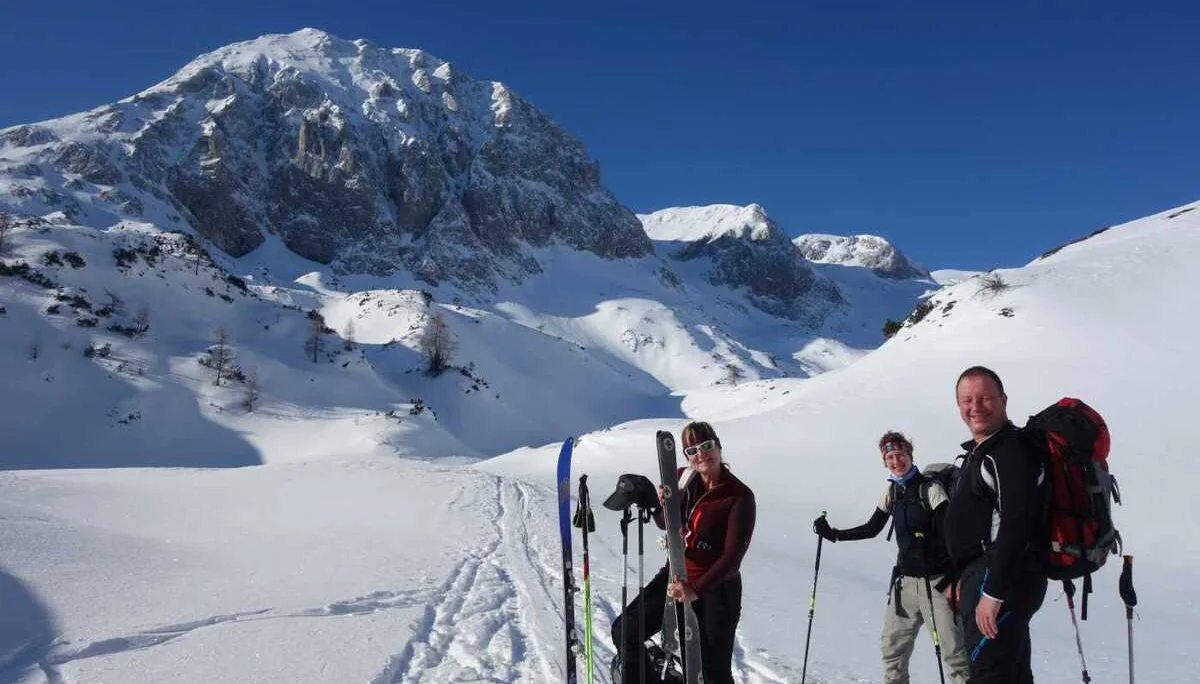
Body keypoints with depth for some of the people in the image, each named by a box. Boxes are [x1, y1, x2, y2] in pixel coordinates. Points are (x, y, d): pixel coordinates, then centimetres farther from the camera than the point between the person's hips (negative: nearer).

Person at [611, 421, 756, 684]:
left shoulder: (740, 496, -17)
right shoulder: (682, 479, -2)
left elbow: (733, 555, -21)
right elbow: (665, 524, 12)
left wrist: (697, 590, -30)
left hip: (716, 590, -5)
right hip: (674, 577, 5)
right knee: (624, 632, 1)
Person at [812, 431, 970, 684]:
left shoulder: (931, 488, -9)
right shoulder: (892, 492, 8)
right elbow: (872, 528, 18)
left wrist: (954, 582, -19)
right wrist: (833, 534, 9)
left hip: (936, 580, -6)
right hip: (905, 580, 6)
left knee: (954, 651, -8)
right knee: (892, 646, 9)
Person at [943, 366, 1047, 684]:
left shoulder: (1011, 450, -15)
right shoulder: (981, 452, 19)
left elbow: (1016, 524, -24)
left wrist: (993, 591, -26)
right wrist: (967, 580, 24)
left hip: (1002, 579, -11)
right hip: (987, 578, 11)